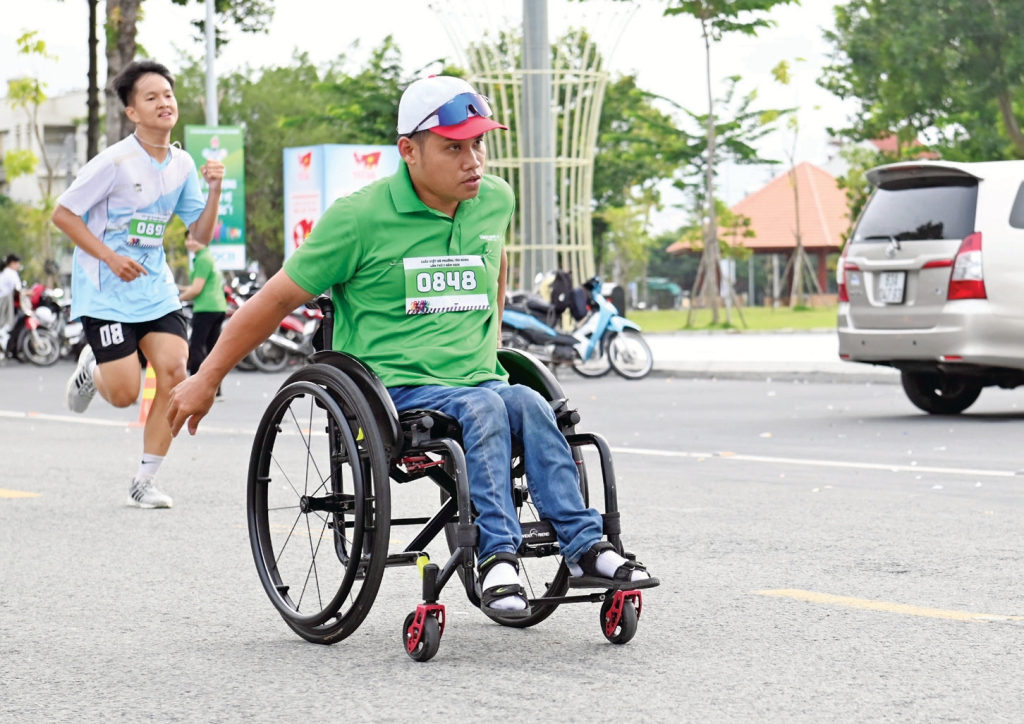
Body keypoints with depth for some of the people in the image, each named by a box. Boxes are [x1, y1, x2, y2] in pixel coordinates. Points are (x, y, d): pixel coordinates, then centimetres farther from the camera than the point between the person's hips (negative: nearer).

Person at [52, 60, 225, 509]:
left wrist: (214, 191, -8)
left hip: (155, 288, 5)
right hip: (105, 292, -5)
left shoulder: (182, 165, 4)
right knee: (124, 393, -10)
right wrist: (111, 258, -18)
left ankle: (144, 482, -2)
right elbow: (63, 214, -11)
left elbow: (201, 234, 8)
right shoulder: (116, 162, -14)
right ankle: (92, 367, 29)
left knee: (174, 372, -13)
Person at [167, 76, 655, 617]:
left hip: (477, 380, 4)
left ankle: (582, 543, -32)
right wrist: (206, 379, 5)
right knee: (483, 406, -34)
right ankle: (496, 556, -37)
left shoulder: (496, 201, 10)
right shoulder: (359, 218, -6)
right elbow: (278, 298, 1)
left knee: (525, 403, -30)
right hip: (392, 389, -4)